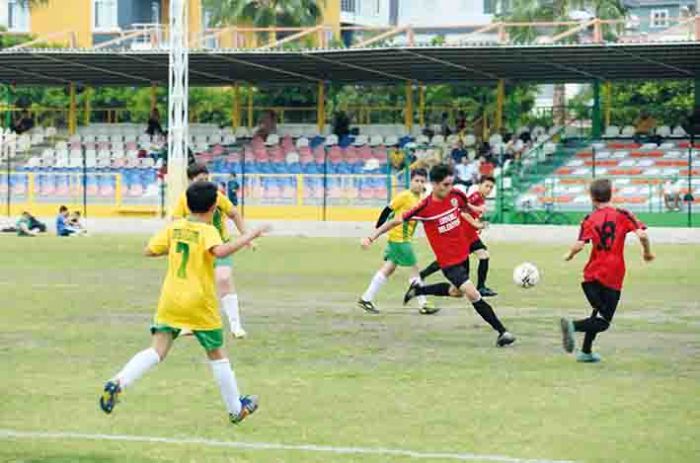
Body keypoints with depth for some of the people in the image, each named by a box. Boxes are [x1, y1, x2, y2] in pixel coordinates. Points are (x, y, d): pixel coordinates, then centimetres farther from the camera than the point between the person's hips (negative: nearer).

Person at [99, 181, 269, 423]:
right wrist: (247, 238, -21)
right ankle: (236, 409, 23)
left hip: (170, 301, 4)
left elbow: (149, 251, 8)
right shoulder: (207, 230, -11)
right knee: (217, 354, 12)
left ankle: (118, 382, -26)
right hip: (199, 305, -4)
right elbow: (220, 251, -30)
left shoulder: (174, 227, 5)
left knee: (157, 351, -1)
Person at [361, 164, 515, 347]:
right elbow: (396, 221, -13)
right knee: (473, 295, -15)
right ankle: (502, 332, -7)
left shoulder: (456, 195, -9)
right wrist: (372, 237, -15)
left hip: (463, 253, 7)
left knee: (457, 291, 26)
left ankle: (418, 290, 44)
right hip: (448, 261, -7)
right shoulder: (425, 207, -21)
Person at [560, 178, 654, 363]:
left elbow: (579, 245, -13)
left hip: (592, 275, 2)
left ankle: (586, 352, 18)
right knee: (603, 321, 2)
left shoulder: (590, 220, -1)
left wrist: (569, 255, 7)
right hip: (613, 278, -2)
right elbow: (642, 235, -13)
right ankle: (573, 325, -24)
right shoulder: (623, 215, -2)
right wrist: (647, 252, 5)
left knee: (599, 314, 22)